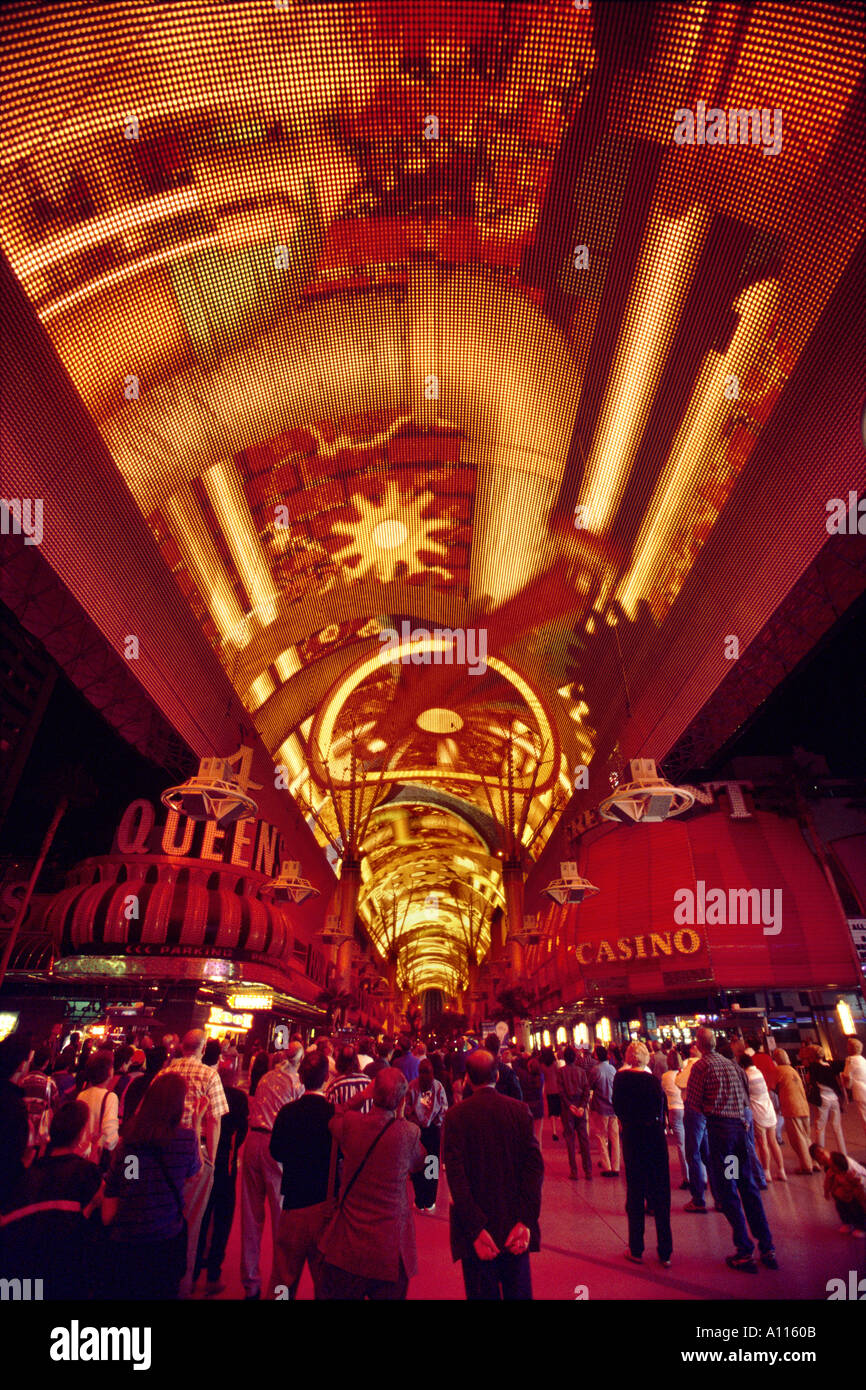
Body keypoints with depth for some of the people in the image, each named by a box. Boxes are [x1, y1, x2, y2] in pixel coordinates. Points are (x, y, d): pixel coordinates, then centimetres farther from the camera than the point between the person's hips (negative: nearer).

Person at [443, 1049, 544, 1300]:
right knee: (518, 1291, 21)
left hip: (477, 1225, -2)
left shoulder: (456, 1115, -12)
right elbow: (535, 1164, -11)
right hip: (515, 1223, 2)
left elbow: (455, 1175, -17)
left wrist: (475, 1229, -15)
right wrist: (527, 1220, -10)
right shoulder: (519, 1110, -7)